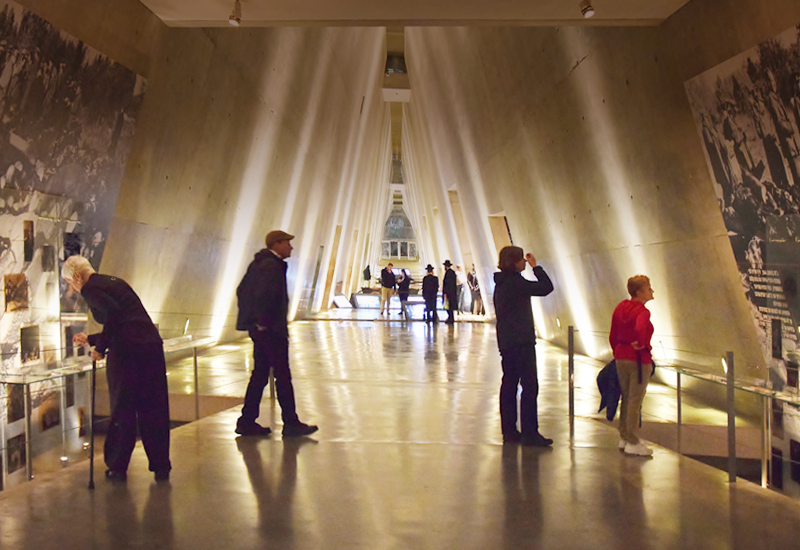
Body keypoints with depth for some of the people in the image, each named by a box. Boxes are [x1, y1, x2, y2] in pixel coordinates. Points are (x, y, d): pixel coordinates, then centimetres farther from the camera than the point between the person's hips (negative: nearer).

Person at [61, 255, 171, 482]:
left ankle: (118, 468, 18)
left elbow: (112, 313, -19)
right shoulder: (114, 282, 24)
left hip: (126, 352, -7)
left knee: (122, 410, 7)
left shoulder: (91, 289, -1)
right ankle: (161, 467, 18)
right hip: (152, 346, 7)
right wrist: (90, 339, 37)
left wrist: (100, 347, -8)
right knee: (155, 409, 11)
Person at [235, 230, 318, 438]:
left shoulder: (258, 263, 16)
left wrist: (250, 318, 19)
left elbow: (241, 290, 21)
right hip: (271, 330, -10)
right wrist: (264, 322, -18)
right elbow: (263, 296, -25)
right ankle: (291, 423, 3)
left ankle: (247, 421, 17)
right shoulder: (272, 266, -15)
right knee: (283, 376, -3)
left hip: (260, 329, 10)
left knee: (259, 374, 13)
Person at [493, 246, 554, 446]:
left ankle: (509, 431, 15)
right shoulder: (515, 282, -16)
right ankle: (529, 433, -4)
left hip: (506, 341, 10)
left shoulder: (502, 282, 14)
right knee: (530, 386, -6)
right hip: (521, 341, -10)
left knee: (509, 384, 10)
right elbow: (546, 287, -15)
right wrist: (536, 267, -7)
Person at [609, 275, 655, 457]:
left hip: (621, 357, 7)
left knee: (626, 398, 18)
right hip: (638, 359, -7)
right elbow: (640, 329, -37)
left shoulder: (620, 307, 7)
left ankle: (624, 437, 27)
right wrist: (641, 344, -20)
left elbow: (612, 336, 11)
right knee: (635, 401, 1)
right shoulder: (643, 311, -15)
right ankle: (633, 443, 8)